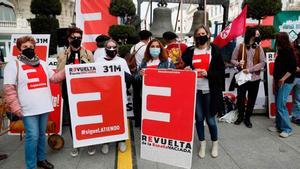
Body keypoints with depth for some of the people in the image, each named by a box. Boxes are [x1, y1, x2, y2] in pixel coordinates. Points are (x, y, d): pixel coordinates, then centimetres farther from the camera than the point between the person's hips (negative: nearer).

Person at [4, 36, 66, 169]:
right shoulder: (13, 64, -4)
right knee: (32, 136, -5)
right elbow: (9, 89, -8)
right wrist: (15, 107, -14)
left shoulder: (42, 63, 15)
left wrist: (65, 71, 2)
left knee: (42, 134, 16)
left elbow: (54, 78, 18)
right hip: (28, 109, -6)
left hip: (44, 107, 6)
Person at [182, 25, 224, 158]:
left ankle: (215, 143, 28)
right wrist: (187, 70, -3)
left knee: (210, 119, 3)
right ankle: (202, 144, 27)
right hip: (195, 89, 2)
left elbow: (221, 71, -1)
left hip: (209, 90, -2)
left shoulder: (214, 50, 1)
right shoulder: (190, 51, 7)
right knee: (199, 118, 8)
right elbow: (186, 66, 19)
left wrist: (208, 73, -16)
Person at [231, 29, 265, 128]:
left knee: (252, 99, 10)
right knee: (240, 98, 7)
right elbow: (233, 60, 1)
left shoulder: (259, 48, 1)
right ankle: (240, 116, 29)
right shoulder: (239, 47, -4)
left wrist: (250, 69, -16)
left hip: (255, 78, 2)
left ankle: (247, 118, 26)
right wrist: (238, 63, -21)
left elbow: (262, 63, -3)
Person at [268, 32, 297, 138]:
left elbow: (293, 68, -16)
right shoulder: (280, 52, 14)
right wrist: (275, 82, 17)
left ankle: (287, 129, 1)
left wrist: (284, 78, -23)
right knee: (278, 105, 10)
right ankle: (279, 126, 19)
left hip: (286, 82, -8)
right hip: (278, 82, 8)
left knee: (281, 105, -9)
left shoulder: (289, 51, -10)